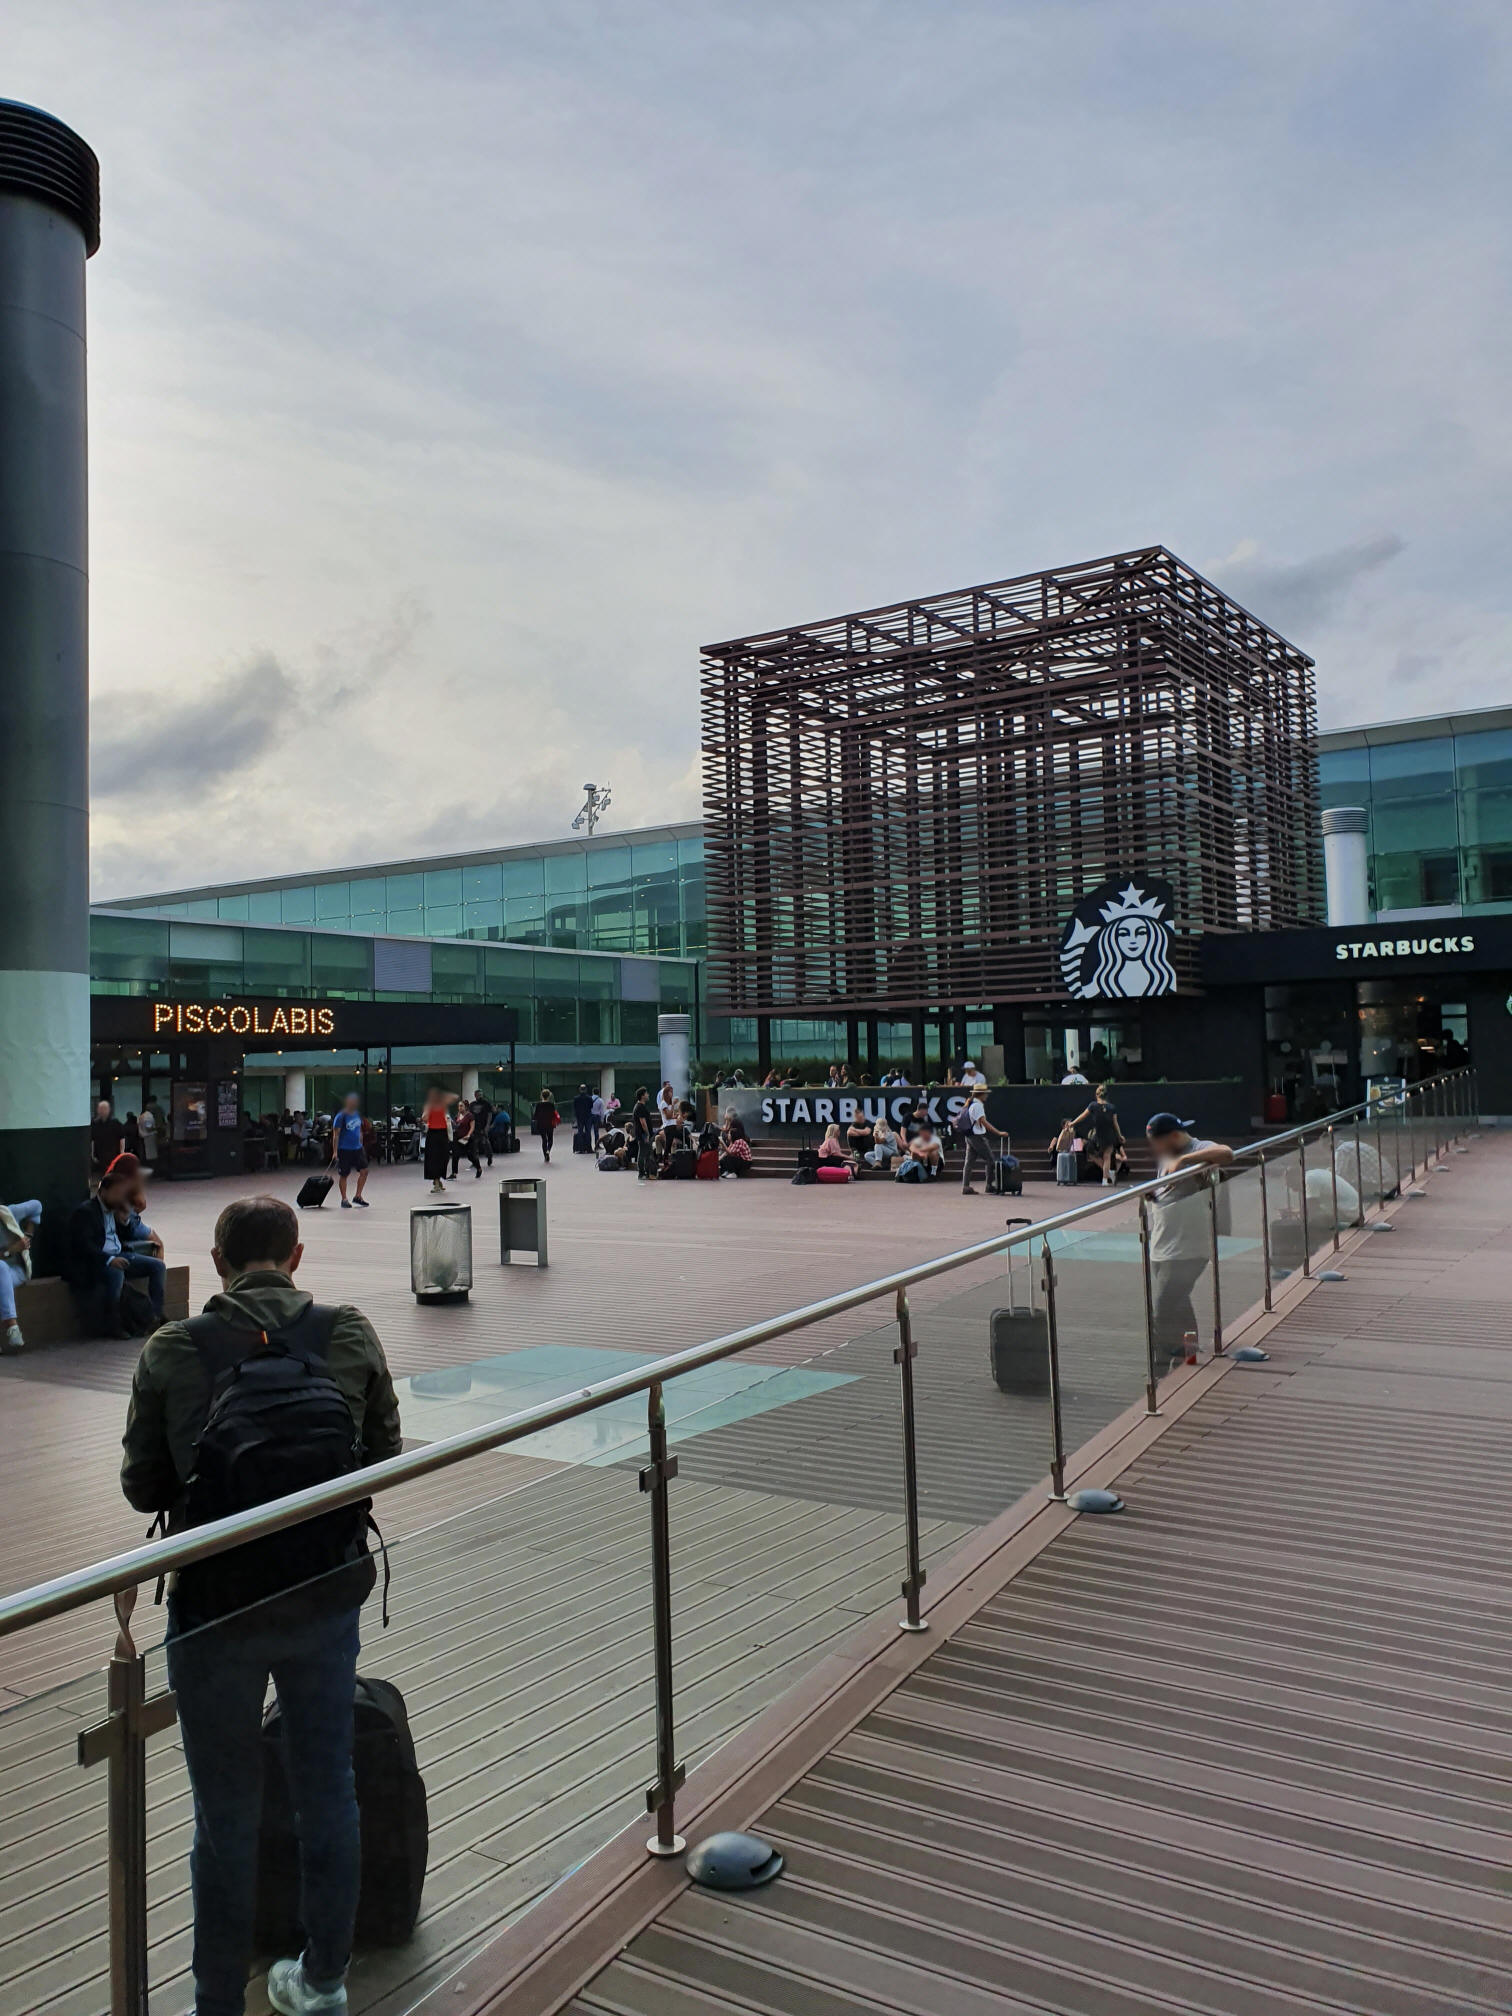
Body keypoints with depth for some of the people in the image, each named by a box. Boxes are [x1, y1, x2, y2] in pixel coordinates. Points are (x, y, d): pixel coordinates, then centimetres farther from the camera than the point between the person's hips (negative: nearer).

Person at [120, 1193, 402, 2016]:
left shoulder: (172, 1353, -13)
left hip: (217, 1606, -2)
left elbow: (143, 1487, -4)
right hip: (328, 1597, 2)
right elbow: (384, 1461, -1)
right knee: (328, 1788, 20)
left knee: (226, 1815, 16)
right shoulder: (351, 1337, -9)